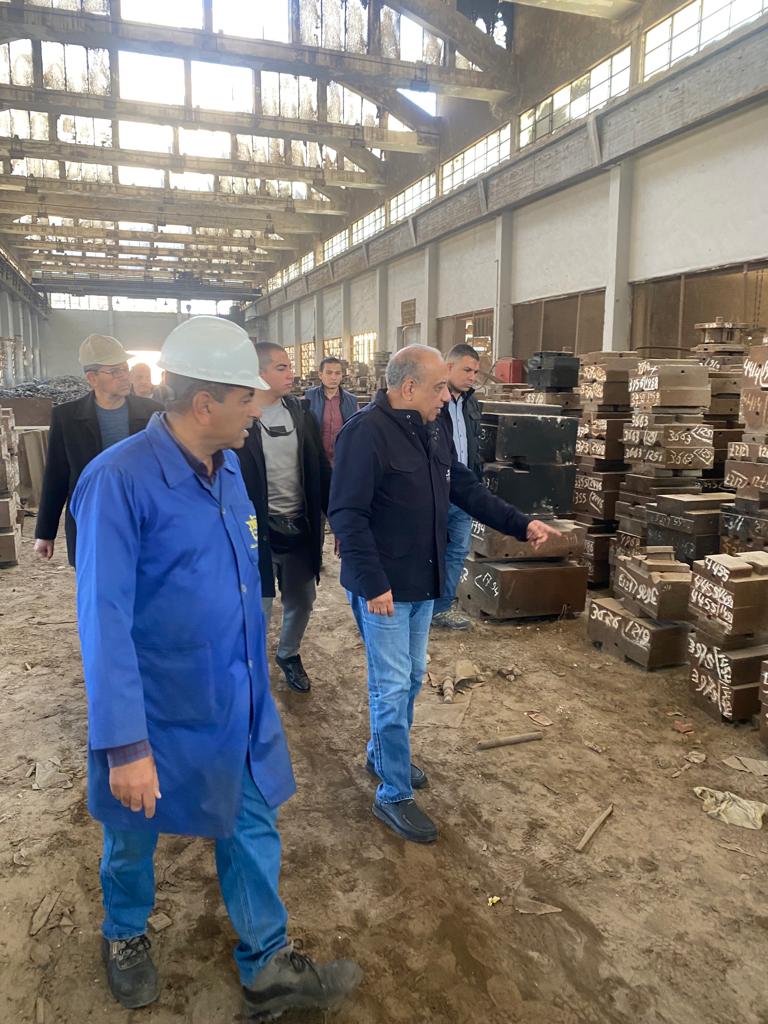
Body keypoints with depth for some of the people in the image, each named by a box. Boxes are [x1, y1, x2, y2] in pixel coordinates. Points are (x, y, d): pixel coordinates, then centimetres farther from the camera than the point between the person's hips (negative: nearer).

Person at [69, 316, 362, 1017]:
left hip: (238, 703, 6)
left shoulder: (229, 468, -1)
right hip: (159, 713, -5)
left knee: (253, 828, 15)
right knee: (135, 832, 21)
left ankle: (268, 968, 35)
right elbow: (105, 620, -24)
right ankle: (126, 937, 50)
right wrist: (125, 744, -23)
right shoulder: (120, 481, -24)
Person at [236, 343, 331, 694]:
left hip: (301, 526, 5)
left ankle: (289, 654, 43)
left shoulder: (300, 411, 3)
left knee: (302, 600, 18)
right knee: (258, 606, 6)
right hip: (259, 530, -5)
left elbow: (320, 468, 6)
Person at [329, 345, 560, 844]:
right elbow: (347, 515, -22)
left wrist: (521, 523, 7)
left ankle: (383, 754, 41)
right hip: (383, 587, -8)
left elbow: (466, 488, 14)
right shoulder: (366, 433, -20)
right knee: (393, 687, 0)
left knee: (412, 678, 20)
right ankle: (395, 795, 16)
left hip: (423, 581, 9)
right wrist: (373, 584, -25)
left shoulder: (435, 429, 7)